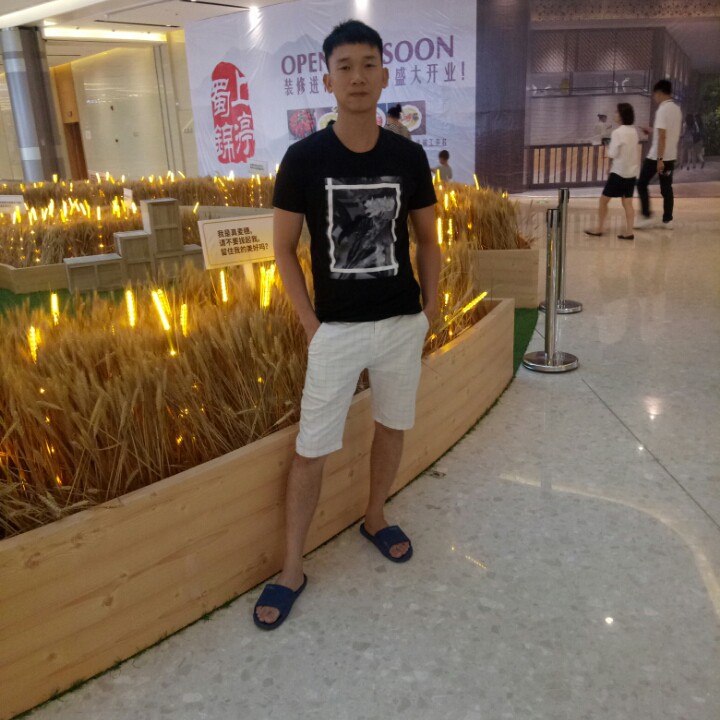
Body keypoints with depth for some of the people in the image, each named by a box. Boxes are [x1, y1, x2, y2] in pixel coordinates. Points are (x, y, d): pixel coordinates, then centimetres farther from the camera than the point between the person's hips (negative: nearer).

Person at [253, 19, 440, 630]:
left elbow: (427, 240, 8)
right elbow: (284, 248, -2)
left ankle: (375, 520, 43)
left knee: (393, 426, 17)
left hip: (403, 323, 3)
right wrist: (309, 323, -7)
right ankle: (292, 570, 19)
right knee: (311, 450, 2)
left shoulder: (408, 156, -1)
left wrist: (432, 312, 4)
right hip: (336, 329, -2)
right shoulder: (304, 158, -8)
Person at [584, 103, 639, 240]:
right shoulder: (634, 131, 9)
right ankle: (629, 231, 0)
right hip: (632, 172, 7)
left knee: (604, 200, 6)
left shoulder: (617, 132, -14)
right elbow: (636, 152, 14)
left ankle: (599, 229, 12)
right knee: (627, 203, 6)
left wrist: (608, 148, 4)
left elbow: (613, 154, -14)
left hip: (619, 172, -7)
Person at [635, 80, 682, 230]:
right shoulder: (677, 109, 12)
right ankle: (668, 220, 11)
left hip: (656, 156, -8)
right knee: (666, 188, 11)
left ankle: (647, 217, -1)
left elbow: (662, 136, -21)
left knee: (642, 184, 4)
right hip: (671, 156, 8)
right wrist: (652, 131, 28)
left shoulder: (662, 109, -15)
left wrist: (659, 159, -22)